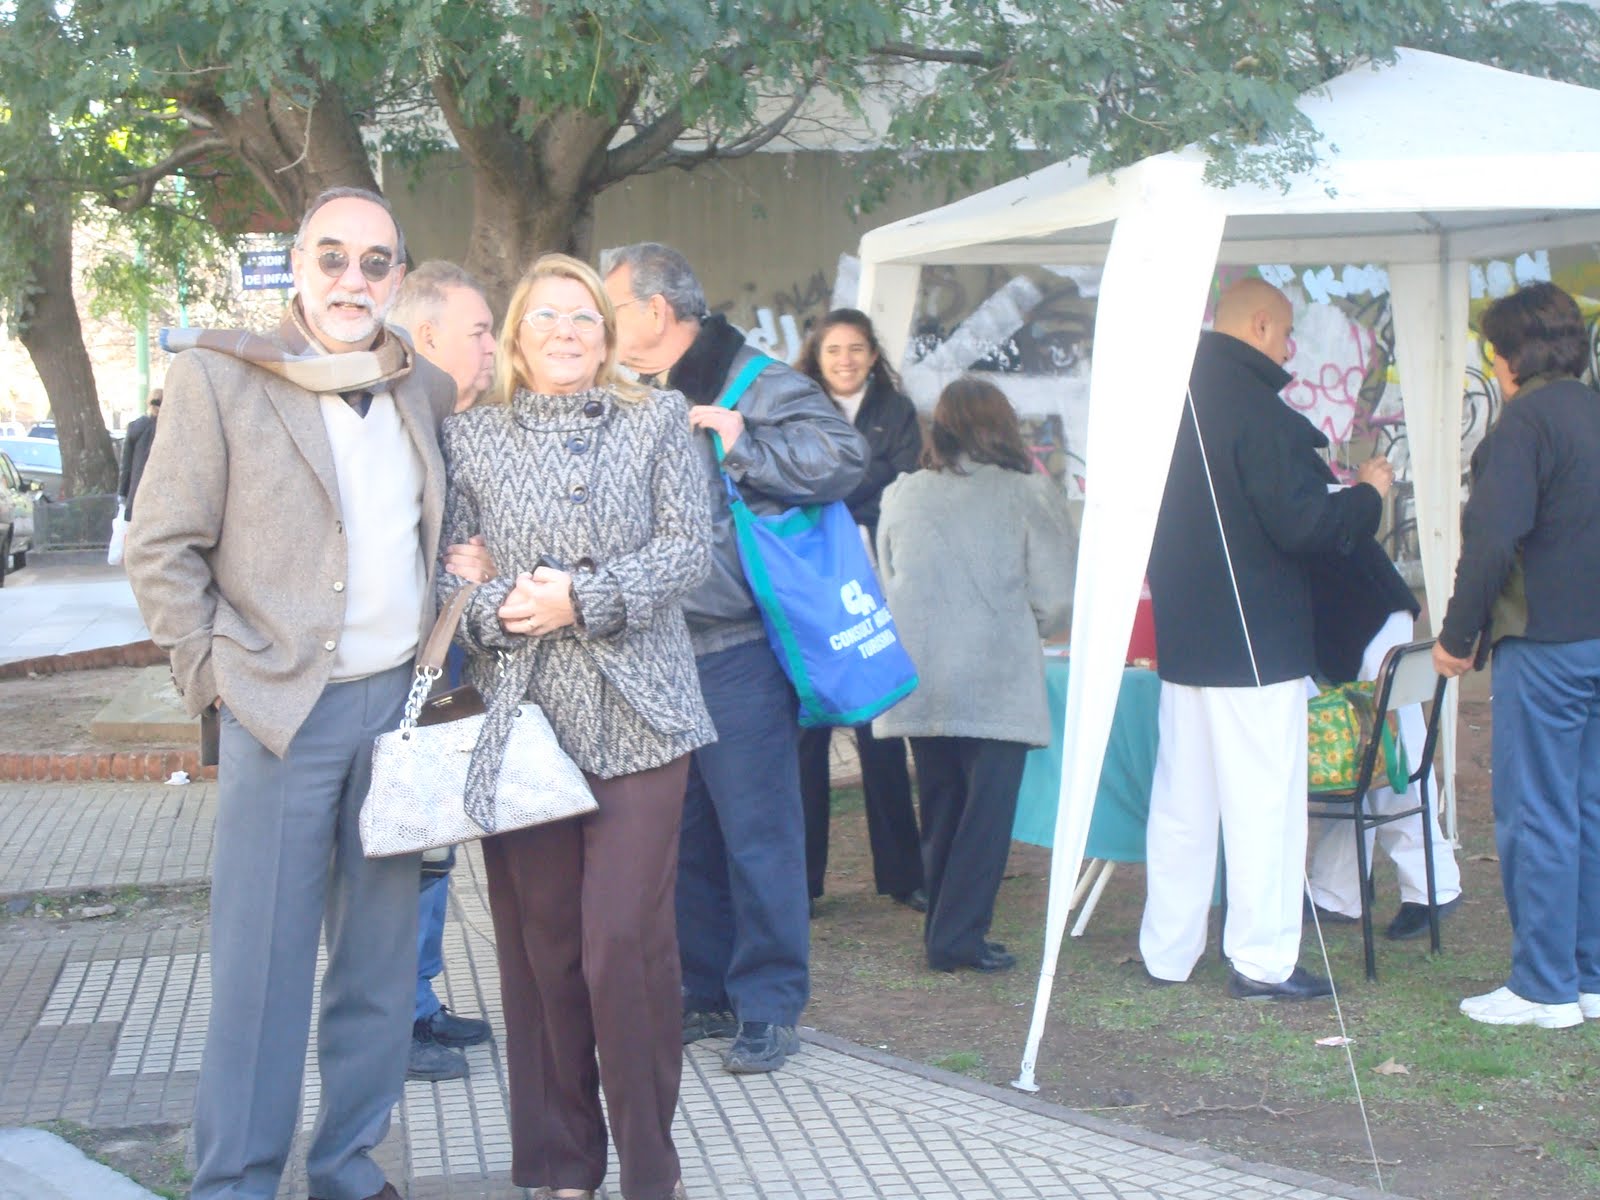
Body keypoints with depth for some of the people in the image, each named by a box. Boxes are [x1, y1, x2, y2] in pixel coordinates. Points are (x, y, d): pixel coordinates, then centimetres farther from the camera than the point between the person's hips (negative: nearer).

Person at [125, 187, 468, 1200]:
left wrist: (441, 653, 11)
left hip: (401, 700, 5)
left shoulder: (425, 388, 9)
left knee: (384, 952, 11)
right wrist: (218, 672, -9)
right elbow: (161, 550, -4)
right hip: (282, 711, -5)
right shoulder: (218, 376, -5)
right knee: (263, 956, -1)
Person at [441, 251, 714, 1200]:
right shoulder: (471, 436, 10)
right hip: (520, 717, 1)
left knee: (626, 942, -7)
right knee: (541, 942, 4)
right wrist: (497, 611, -14)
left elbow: (688, 548, -1)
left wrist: (581, 601, -12)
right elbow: (447, 566, 6)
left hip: (637, 715, -1)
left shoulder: (660, 420, 8)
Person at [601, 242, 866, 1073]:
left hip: (736, 654, -7)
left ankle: (768, 1004, 7)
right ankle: (705, 992, 25)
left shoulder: (753, 385, -7)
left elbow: (841, 457, -19)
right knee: (682, 833, 13)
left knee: (754, 832, -3)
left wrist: (741, 443, -18)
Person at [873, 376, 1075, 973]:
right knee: (987, 811, 3)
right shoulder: (1029, 494, -4)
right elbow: (1057, 599, -6)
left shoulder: (899, 496, 7)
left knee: (939, 808, 15)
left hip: (917, 681, 4)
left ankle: (944, 930, 20)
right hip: (996, 681, -4)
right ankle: (959, 937, 1)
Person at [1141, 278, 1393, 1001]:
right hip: (1256, 643, -8)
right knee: (1264, 802, -1)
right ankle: (1262, 962, 3)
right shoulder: (1258, 411, -17)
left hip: (1183, 637, 8)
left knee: (1181, 799, 13)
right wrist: (1367, 493, -5)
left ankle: (1166, 953, 20)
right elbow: (1301, 525, -20)